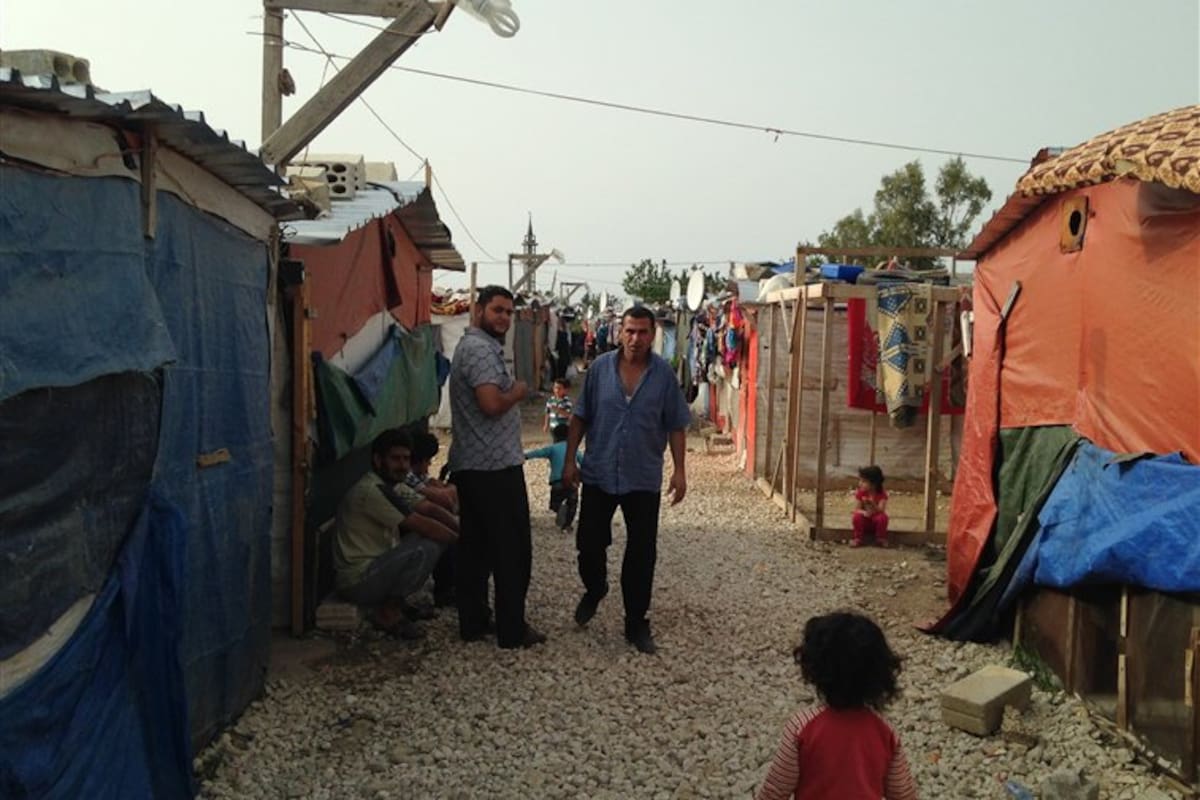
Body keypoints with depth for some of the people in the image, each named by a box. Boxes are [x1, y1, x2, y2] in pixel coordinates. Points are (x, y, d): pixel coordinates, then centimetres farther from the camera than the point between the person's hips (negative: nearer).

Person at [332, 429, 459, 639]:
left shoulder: (393, 485, 9)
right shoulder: (371, 491, -21)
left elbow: (430, 508, 6)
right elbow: (422, 525, -21)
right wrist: (458, 540, -10)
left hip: (377, 565, 10)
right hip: (357, 581, -10)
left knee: (440, 534, 3)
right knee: (427, 547, -27)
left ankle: (396, 601, 9)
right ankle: (387, 611, -8)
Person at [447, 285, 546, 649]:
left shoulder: (476, 346, 18)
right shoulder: (480, 348, -15)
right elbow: (492, 404, -26)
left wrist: (511, 392, 11)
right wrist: (519, 390, -9)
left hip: (471, 466, 10)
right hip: (496, 467, -10)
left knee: (475, 547, 13)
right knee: (513, 550, -1)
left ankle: (473, 621, 20)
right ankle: (513, 629, 6)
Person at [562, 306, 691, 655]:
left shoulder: (664, 374, -5)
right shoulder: (600, 367, -4)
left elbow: (676, 426, 0)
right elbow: (580, 418, 2)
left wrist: (679, 471, -4)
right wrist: (570, 460, -1)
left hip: (644, 479, -1)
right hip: (599, 474, 1)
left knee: (641, 553, 5)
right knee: (589, 542, 9)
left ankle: (636, 623, 19)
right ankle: (594, 589, 41)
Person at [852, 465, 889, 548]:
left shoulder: (882, 494, -14)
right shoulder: (860, 493, -9)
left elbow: (881, 510, -24)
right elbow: (857, 509, -11)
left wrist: (873, 504, -43)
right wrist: (864, 512, -33)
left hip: (876, 522, -1)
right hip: (865, 521, 1)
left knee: (882, 517, -32)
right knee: (857, 516, -29)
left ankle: (881, 539, -10)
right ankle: (858, 539, -14)